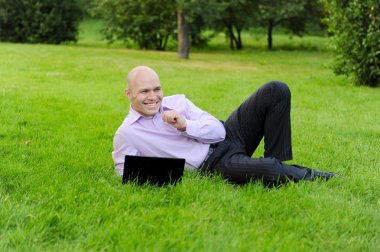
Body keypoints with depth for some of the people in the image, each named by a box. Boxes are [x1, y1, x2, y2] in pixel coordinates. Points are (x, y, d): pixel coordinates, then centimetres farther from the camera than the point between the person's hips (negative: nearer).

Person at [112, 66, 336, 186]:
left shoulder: (177, 101, 9)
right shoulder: (126, 134, -4)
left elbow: (218, 130, 3)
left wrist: (185, 126, -15)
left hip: (229, 136, 6)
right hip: (215, 165, -6)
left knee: (277, 91, -9)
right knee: (268, 171, -37)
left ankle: (276, 163, -7)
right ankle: (310, 176, -5)